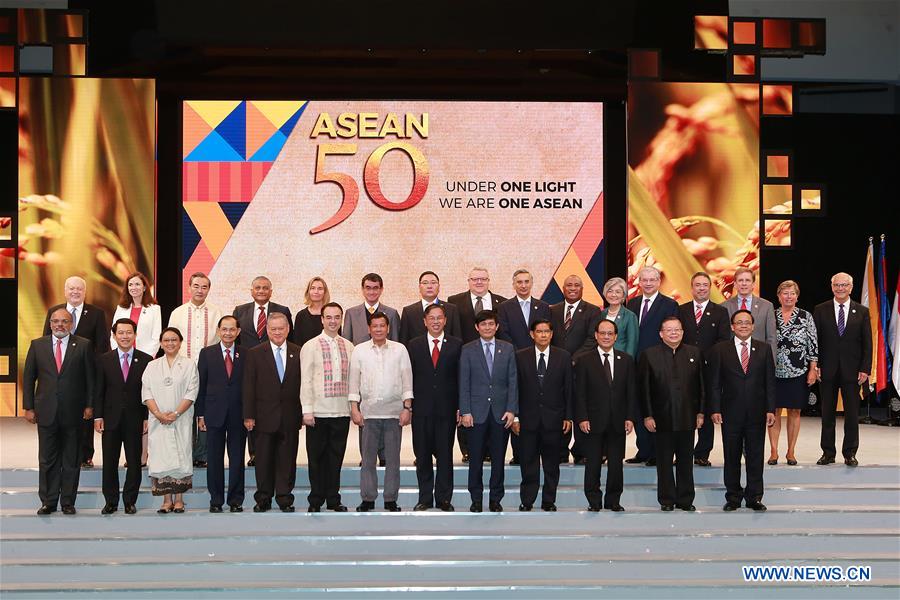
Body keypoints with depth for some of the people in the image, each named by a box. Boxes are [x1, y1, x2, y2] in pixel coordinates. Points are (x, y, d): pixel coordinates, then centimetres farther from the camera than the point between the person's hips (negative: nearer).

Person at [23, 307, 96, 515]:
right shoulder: (37, 345, 6)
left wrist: (89, 405, -3)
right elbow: (28, 377, 7)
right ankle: (48, 502, 15)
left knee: (71, 460, 6)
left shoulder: (83, 346, 1)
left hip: (73, 412, -1)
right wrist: (29, 407, 2)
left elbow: (90, 378, 2)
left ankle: (68, 502, 15)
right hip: (46, 412, 1)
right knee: (47, 460, 6)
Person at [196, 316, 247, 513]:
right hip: (214, 414, 0)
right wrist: (200, 414, -1)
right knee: (214, 459, 6)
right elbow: (201, 385, 4)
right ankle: (216, 500, 14)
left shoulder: (246, 354, 4)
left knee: (237, 459, 5)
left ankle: (236, 500, 13)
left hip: (239, 414, 0)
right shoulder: (207, 354, 5)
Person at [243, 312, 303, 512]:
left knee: (287, 460, 5)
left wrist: (304, 412, 0)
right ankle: (263, 499, 15)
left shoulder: (298, 353, 5)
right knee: (264, 460, 5)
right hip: (265, 416, -1)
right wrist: (248, 416, -6)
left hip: (290, 418, 1)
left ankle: (285, 499, 13)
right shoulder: (255, 354, 2)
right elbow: (249, 387, 0)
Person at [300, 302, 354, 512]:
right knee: (317, 458, 3)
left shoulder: (348, 347, 10)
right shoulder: (310, 346, 0)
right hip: (318, 412, -3)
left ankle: (333, 500, 16)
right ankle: (316, 501, 11)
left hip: (342, 411, 3)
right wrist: (307, 410, -9)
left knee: (336, 457, 8)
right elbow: (306, 380, -4)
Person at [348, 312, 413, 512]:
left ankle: (391, 499, 10)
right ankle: (367, 499, 10)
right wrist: (354, 408, 0)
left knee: (393, 459, 3)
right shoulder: (359, 351, 5)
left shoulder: (400, 349, 5)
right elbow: (354, 381, 6)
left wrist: (407, 408, -1)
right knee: (368, 459, 3)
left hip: (394, 412, 0)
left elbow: (407, 380, 5)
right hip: (369, 412, 0)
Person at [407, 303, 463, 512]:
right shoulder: (414, 345, 7)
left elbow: (461, 377, 2)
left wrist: (460, 407, -4)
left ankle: (444, 498, 12)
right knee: (422, 455, 5)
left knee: (445, 454, 4)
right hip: (421, 408, 1)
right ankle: (425, 498, 14)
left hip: (446, 408, -1)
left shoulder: (456, 345, 4)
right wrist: (408, 405, -1)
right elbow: (409, 377, 5)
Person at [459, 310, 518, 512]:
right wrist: (465, 411, -6)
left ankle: (495, 499, 15)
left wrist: (511, 409, -4)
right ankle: (476, 499, 13)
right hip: (477, 412, -1)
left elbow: (513, 381, 4)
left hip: (501, 412, 1)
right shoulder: (468, 350, 4)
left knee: (498, 458, 5)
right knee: (475, 458, 3)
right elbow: (464, 383, 1)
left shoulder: (508, 349, 7)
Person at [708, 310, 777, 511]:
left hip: (757, 413, 1)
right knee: (732, 457, 5)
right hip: (731, 412, -1)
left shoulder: (764, 349, 7)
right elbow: (715, 383, 1)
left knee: (755, 456, 4)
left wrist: (770, 410, -1)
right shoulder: (720, 350, 3)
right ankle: (733, 496, 15)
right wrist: (715, 409, -7)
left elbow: (770, 381, 5)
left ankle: (754, 497, 13)